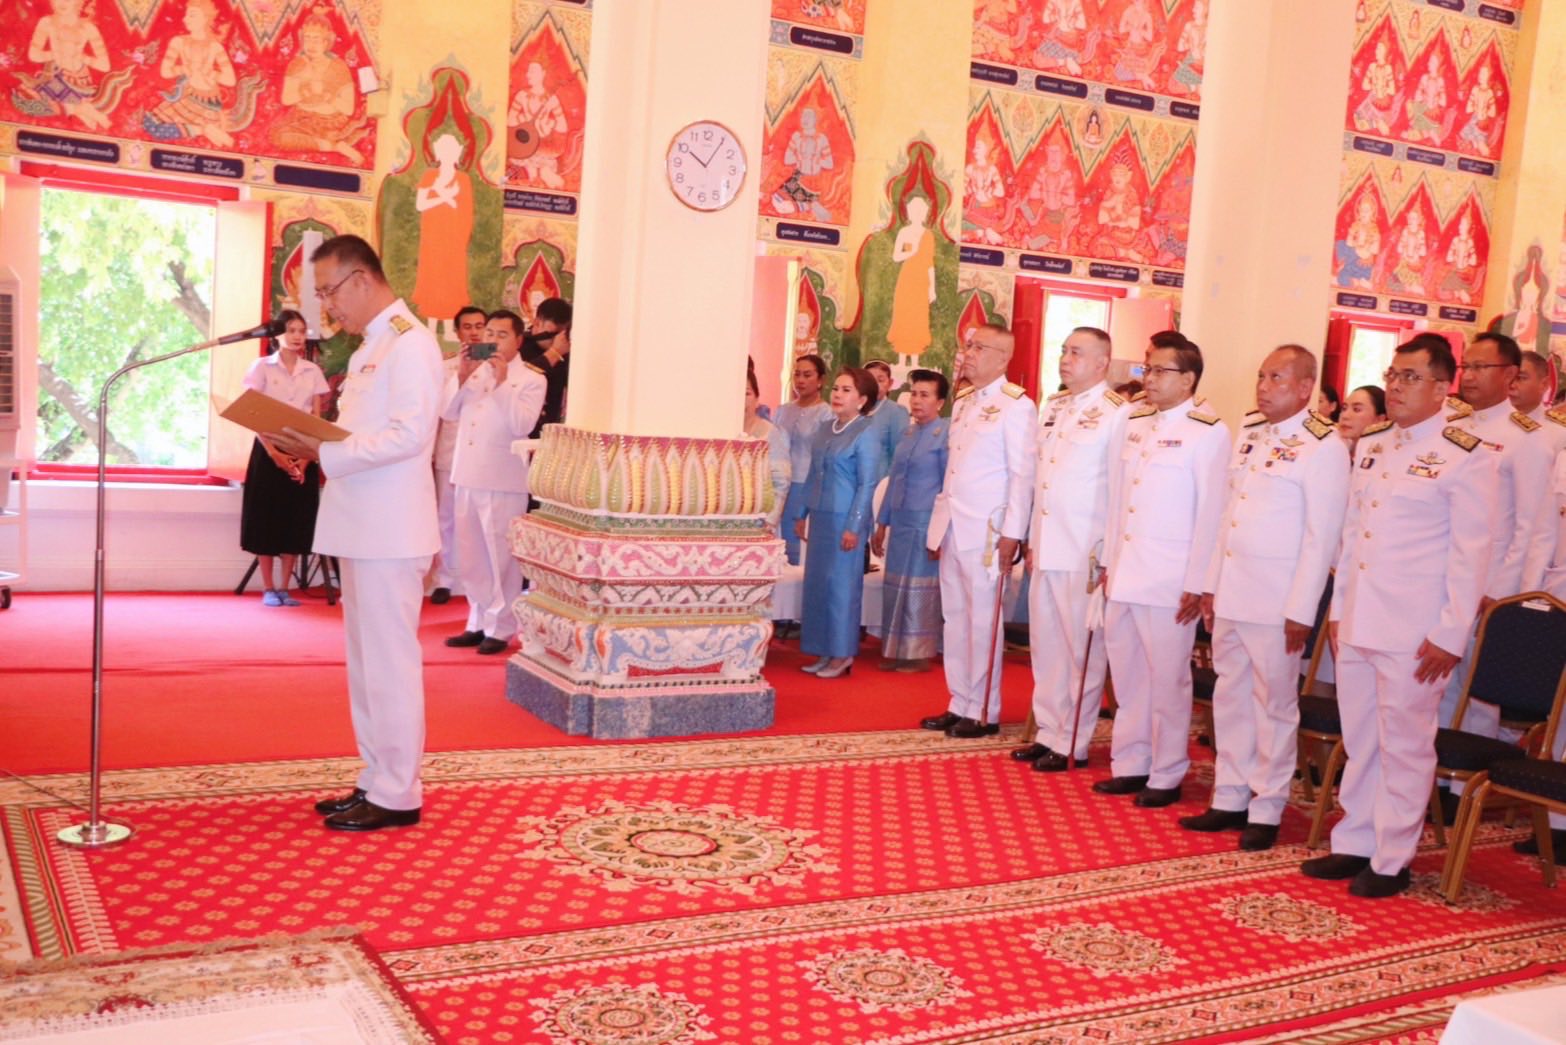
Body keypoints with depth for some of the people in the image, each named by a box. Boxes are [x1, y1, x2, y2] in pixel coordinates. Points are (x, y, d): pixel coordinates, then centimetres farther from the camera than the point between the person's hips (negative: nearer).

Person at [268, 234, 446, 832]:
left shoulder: (410, 342, -11)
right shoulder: (370, 348, 19)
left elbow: (410, 434, -21)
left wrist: (324, 452, -22)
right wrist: (312, 443, 4)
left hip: (389, 532, -10)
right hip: (361, 528, 10)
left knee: (389, 661, -4)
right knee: (365, 660, 14)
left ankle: (397, 796, 5)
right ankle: (377, 781, 23)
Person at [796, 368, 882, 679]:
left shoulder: (865, 434, -9)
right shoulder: (824, 430, 11)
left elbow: (867, 484, -12)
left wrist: (853, 526, -15)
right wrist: (803, 515, 15)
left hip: (845, 519, -7)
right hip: (820, 517, 7)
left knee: (841, 583, -2)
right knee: (816, 582, 9)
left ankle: (842, 654, 8)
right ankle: (824, 652, 18)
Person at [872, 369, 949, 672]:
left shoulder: (946, 433, -9)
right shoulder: (907, 433, 12)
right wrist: (882, 524, 16)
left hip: (926, 522, -7)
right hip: (900, 522, 7)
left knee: (920, 588, 0)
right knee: (895, 586, 10)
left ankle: (920, 654, 11)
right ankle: (895, 651, 19)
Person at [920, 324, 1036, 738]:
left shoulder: (1016, 405, -8)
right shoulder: (963, 402, 15)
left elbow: (1023, 474, -11)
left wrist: (1011, 534, -15)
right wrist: (939, 522, 15)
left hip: (986, 532, -8)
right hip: (952, 529, 8)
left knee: (983, 621, -2)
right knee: (954, 618, 11)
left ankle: (984, 712, 7)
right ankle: (959, 704, 20)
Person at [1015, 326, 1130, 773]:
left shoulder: (1117, 413, -10)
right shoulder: (1051, 407, 14)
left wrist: (1107, 554, -13)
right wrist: (1033, 540, 16)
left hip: (1085, 553, -7)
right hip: (1046, 549, 8)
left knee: (1081, 649, 1)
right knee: (1045, 644, 13)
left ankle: (1073, 744, 11)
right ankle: (1049, 732, 25)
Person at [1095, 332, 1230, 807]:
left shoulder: (1208, 433, -7)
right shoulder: (1134, 424, 12)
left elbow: (1210, 513, -10)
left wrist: (1197, 584, -12)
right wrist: (1108, 561, 12)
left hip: (1170, 580, -6)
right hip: (1124, 575, 6)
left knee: (1167, 679, 2)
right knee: (1128, 674, 12)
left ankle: (1166, 776, 13)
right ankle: (1130, 764, 23)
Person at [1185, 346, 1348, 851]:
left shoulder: (1323, 447, -10)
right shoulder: (1249, 433, 12)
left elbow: (1322, 537, -12)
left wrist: (1301, 611, -14)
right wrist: (1211, 583, 14)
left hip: (1277, 598, -7)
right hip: (1230, 593, 7)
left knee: (1273, 704, 4)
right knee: (1230, 698, 12)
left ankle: (1266, 810, 15)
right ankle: (1230, 799, 23)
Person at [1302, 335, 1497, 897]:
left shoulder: (1466, 459, -8)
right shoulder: (1370, 449, 12)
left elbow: (1471, 554, -10)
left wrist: (1451, 635, -12)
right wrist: (1338, 608, 14)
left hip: (1413, 634, -6)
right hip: (1357, 624, 6)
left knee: (1404, 745, 4)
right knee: (1359, 741, 14)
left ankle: (1391, 860, 16)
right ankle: (1353, 843, 26)